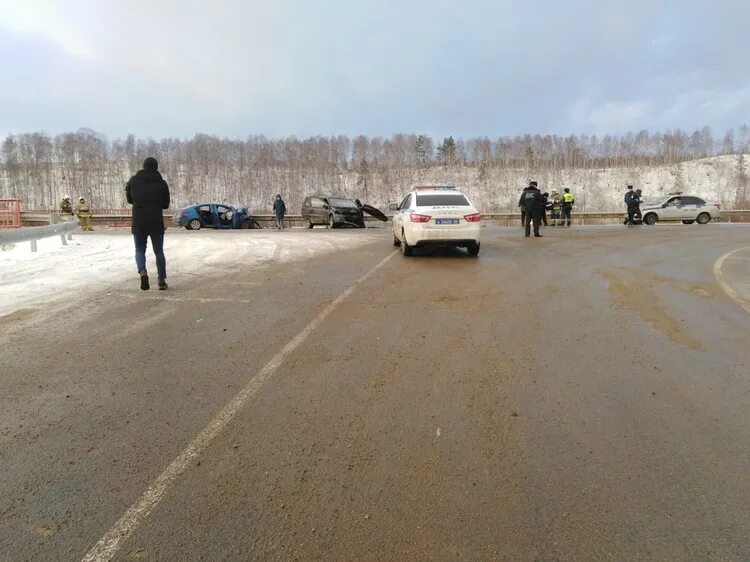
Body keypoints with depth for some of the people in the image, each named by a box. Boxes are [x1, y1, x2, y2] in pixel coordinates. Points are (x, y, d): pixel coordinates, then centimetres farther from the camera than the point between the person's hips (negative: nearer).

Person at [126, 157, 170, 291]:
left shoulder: (133, 180, 2)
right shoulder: (162, 183, -1)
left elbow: (129, 199, 12)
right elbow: (165, 204, 5)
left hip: (138, 222, 1)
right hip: (156, 222, 0)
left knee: (140, 250, 14)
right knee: (159, 251, 11)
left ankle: (142, 271, -14)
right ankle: (162, 281, 10)